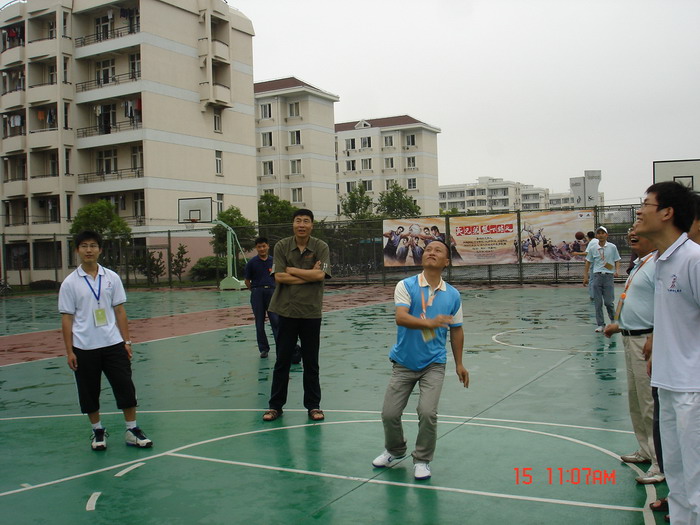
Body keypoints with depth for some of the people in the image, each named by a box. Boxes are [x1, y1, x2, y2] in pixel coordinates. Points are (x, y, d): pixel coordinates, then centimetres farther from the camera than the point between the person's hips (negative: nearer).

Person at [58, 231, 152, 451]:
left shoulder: (112, 278, 3)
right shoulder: (70, 283, -2)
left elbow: (119, 310, 6)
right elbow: (67, 318, -1)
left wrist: (126, 341, 2)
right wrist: (69, 351, -5)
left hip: (113, 344, 1)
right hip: (84, 348, -1)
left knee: (125, 387, -1)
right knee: (89, 392, 8)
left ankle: (132, 431, 11)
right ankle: (98, 431, 26)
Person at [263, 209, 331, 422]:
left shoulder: (321, 247, -2)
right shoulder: (281, 246, -1)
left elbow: (320, 275, -15)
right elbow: (279, 277, -10)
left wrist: (291, 270, -10)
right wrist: (308, 275, -12)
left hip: (311, 312, 0)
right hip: (286, 311, 0)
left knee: (311, 362, 9)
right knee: (282, 361, 8)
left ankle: (313, 405, 21)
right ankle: (275, 405, 19)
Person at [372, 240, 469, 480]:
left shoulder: (453, 295, 1)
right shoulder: (406, 286, -8)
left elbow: (456, 330, 11)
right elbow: (401, 317, -24)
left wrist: (459, 363, 12)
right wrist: (429, 323, -39)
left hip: (433, 364, 1)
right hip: (403, 363, 0)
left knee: (427, 412, -15)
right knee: (389, 413, 2)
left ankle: (422, 460, 10)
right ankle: (395, 451, 33)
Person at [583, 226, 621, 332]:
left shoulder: (612, 247, 4)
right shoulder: (592, 249, 7)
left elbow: (617, 261, 8)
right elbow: (588, 262, 13)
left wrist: (617, 271, -10)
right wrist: (585, 276, 8)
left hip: (609, 276, -2)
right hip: (597, 276, 2)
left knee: (608, 301, -4)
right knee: (598, 302, 2)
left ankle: (614, 320, 22)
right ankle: (600, 324, 10)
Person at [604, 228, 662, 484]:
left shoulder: (656, 264, -17)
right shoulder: (639, 265, 16)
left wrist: (654, 340, -26)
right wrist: (619, 324, 24)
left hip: (647, 341, -11)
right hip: (631, 338, 11)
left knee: (651, 404, -7)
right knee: (635, 401, 19)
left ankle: (661, 463, 2)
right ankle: (646, 450, 32)